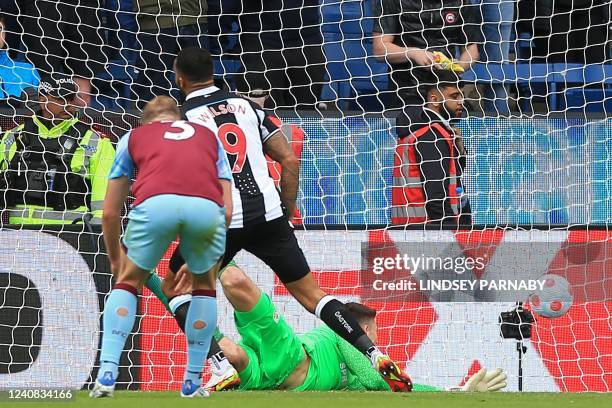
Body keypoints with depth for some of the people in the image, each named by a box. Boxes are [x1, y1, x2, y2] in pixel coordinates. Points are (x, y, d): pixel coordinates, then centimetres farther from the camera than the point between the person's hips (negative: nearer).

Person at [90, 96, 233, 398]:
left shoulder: (134, 136, 33)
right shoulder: (209, 137, 37)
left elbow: (110, 212, 33)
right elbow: (228, 209, 29)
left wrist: (115, 257, 48)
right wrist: (206, 253, 42)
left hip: (154, 203, -1)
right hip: (207, 207, 1)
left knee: (127, 283, 22)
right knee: (204, 286, 27)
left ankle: (107, 375, 9)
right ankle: (192, 383, 24)